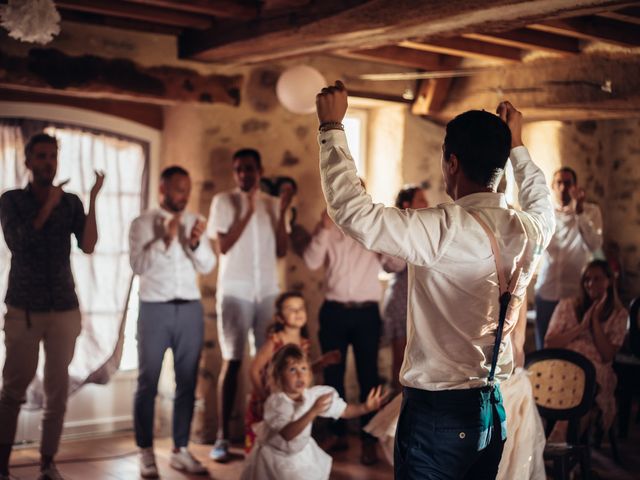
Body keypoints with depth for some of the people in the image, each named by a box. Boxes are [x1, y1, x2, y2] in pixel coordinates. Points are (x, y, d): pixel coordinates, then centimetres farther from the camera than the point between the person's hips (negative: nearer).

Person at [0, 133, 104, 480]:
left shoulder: (71, 202, 6)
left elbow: (88, 246, -6)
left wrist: (93, 199, -13)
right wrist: (49, 207, -12)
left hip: (64, 309, 2)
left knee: (58, 389, 2)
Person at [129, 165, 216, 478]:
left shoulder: (195, 222, 10)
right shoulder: (143, 223, -1)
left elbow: (207, 266, 3)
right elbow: (138, 265, -11)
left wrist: (195, 243, -15)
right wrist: (165, 239, -21)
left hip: (190, 309, 4)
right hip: (155, 309, -3)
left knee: (187, 382, 6)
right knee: (148, 382, 0)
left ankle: (180, 450, 15)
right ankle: (146, 453, 8)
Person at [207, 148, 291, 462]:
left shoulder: (272, 204, 10)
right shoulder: (223, 201, 0)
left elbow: (281, 251, 5)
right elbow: (222, 246, -9)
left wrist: (281, 213, -6)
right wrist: (247, 212, -15)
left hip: (268, 292, 3)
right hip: (234, 292, -3)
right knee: (231, 361, -2)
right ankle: (222, 437, 2)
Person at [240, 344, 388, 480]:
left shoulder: (314, 395, -14)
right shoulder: (275, 402, -30)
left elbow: (344, 411, -6)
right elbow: (287, 434, -43)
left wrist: (366, 407, -24)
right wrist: (313, 412, -52)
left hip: (302, 454, 5)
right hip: (275, 457, -5)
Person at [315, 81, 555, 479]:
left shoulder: (447, 230, -21)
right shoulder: (529, 230, 1)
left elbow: (354, 212, -23)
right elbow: (542, 204, 26)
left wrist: (332, 128, -14)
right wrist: (516, 144, 35)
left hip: (440, 414, -7)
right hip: (494, 409, 7)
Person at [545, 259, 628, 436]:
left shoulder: (619, 314, 13)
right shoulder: (567, 305, 16)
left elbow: (607, 356, 2)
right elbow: (549, 343, 5)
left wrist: (595, 320, -2)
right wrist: (582, 326, -1)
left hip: (595, 372, -1)